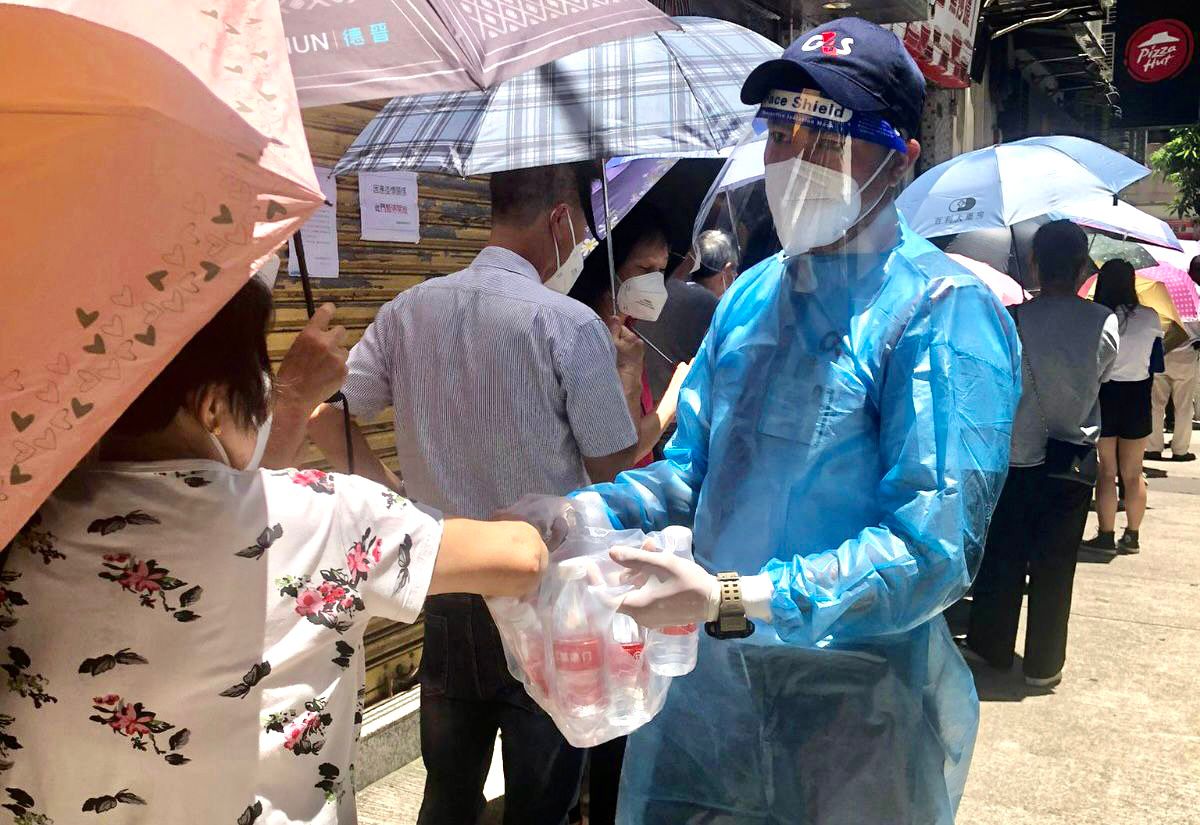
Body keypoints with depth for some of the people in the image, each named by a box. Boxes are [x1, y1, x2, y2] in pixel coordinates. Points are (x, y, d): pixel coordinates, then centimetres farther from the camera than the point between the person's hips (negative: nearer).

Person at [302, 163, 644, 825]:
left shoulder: (409, 311, 0)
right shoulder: (570, 324, -15)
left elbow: (323, 415, 2)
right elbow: (615, 473, -10)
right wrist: (624, 363, 3)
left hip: (445, 587, 5)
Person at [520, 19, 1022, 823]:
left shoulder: (943, 311, -16)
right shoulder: (750, 295, 5)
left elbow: (934, 546, -22)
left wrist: (726, 599, -31)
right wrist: (592, 510, -8)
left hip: (859, 704, -5)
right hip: (713, 676, 6)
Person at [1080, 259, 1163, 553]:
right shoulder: (1150, 317, -5)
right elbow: (1157, 361, 7)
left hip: (1104, 397, -2)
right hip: (1138, 398, 2)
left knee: (1107, 472, 8)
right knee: (1133, 473, 13)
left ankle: (1106, 536, 10)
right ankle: (1131, 537, 20)